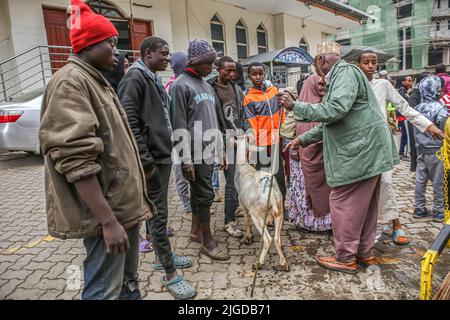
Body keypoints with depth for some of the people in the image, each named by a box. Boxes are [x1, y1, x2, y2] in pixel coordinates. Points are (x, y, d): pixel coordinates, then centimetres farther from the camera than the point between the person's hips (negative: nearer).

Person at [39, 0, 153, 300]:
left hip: (124, 204, 10)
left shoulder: (96, 81, 17)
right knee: (106, 290, 2)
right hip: (106, 212, -10)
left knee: (129, 282, 21)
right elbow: (76, 160, -24)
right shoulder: (70, 82, -14)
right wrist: (108, 220, -25)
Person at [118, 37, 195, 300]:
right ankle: (170, 274, 8)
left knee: (157, 211, 18)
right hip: (151, 160, -9)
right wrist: (146, 161, -21)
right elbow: (129, 123, -21)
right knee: (158, 214, -2)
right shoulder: (135, 78, -12)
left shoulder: (154, 79, 16)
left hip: (163, 156, 9)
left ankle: (162, 256, 33)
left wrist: (165, 153, 17)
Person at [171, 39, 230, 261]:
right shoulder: (181, 85, -9)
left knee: (199, 192, 15)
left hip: (209, 151, 7)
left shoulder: (207, 85, 16)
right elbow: (179, 126, -14)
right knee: (205, 194, -2)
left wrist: (220, 150, 17)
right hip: (195, 153, -7)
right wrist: (186, 159, -17)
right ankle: (207, 241, 11)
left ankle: (196, 230, 30)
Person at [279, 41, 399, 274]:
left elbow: (336, 109, -27)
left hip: (359, 152, -10)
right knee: (364, 204, 16)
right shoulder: (339, 76, 21)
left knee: (342, 203, -2)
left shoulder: (345, 71, -11)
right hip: (366, 151, 10)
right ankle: (365, 252, 28)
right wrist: (304, 139, 18)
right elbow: (330, 122, 22)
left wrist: (295, 106, -22)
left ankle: (345, 258, 10)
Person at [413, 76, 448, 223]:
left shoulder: (418, 108, 3)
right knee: (438, 182, 5)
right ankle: (438, 211, 14)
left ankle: (419, 208, 19)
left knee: (420, 180, 10)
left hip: (421, 150, 6)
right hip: (436, 150, -6)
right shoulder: (440, 109, -16)